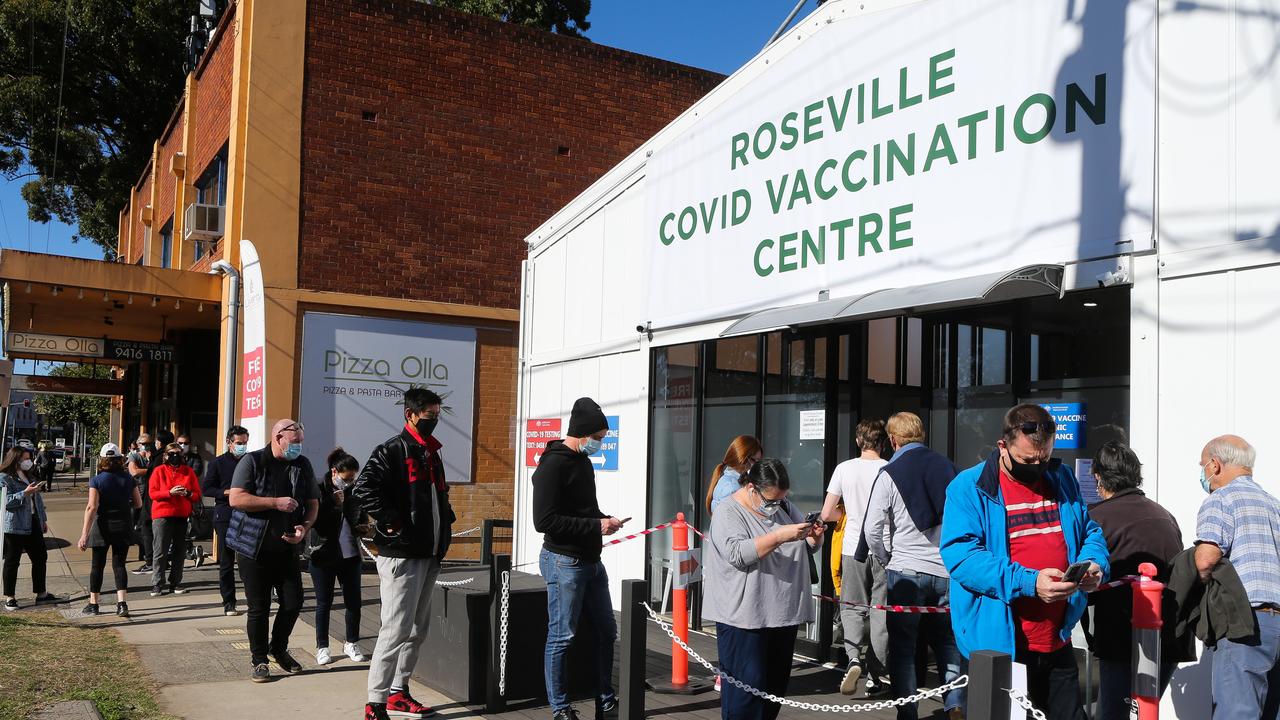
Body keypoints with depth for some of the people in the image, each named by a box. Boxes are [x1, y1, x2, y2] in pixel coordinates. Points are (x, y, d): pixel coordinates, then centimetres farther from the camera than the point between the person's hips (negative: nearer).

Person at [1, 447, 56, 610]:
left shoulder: (30, 476, 17)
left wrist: (43, 519, 21)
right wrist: (25, 493, -24)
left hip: (33, 523, 8)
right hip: (14, 526, -8)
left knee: (40, 558, 10)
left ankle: (41, 593, 19)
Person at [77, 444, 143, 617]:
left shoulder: (96, 480, -9)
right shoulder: (128, 479, -1)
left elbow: (92, 507, -17)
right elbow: (138, 504, 4)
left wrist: (84, 534, -17)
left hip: (103, 526, -2)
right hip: (123, 526, 2)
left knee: (97, 565, 11)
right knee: (119, 564, 7)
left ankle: (93, 604, 20)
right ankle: (122, 602, -6)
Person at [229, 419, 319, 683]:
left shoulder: (303, 466, 7)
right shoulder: (253, 461, -6)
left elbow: (312, 503, 11)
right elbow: (236, 498, -17)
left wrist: (305, 526, -9)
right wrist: (276, 503, -21)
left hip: (287, 549, 4)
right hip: (254, 549, -4)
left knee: (293, 602, 5)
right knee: (258, 608, 3)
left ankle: (279, 648, 28)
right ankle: (259, 660, 18)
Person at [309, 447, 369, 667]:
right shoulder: (319, 490, -9)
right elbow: (317, 523, -16)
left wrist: (362, 528, 1)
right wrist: (336, 505, -20)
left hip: (350, 555, 4)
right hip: (324, 556, -4)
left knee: (354, 601, 6)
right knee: (324, 603, 6)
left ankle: (351, 643, 22)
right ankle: (322, 647, 18)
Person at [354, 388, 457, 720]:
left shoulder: (432, 454, 17)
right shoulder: (392, 451, -9)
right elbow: (363, 489, -21)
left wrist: (446, 516, 14)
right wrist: (392, 522, -20)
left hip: (429, 556, 9)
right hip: (401, 555, -9)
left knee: (417, 630, 15)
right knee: (397, 629, -8)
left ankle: (398, 692, 27)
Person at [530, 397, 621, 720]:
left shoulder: (583, 461, 12)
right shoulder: (553, 464, -16)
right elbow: (544, 521, -23)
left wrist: (604, 519, 2)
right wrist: (596, 526, -21)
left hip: (591, 561, 9)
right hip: (564, 562, -9)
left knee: (606, 631, 14)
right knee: (561, 636, 2)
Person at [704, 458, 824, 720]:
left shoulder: (784, 507, 13)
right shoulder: (729, 513, -9)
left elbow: (807, 548, 20)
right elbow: (738, 554, -23)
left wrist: (815, 537, -3)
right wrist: (779, 536, -28)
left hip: (784, 612, 7)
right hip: (743, 617, -7)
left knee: (777, 682, 13)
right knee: (747, 683, -6)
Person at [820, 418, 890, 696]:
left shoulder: (844, 468, -3)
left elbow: (826, 515, 0)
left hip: (854, 548, 0)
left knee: (853, 607, 12)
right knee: (880, 611, 9)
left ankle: (854, 656, -11)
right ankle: (874, 676, 12)